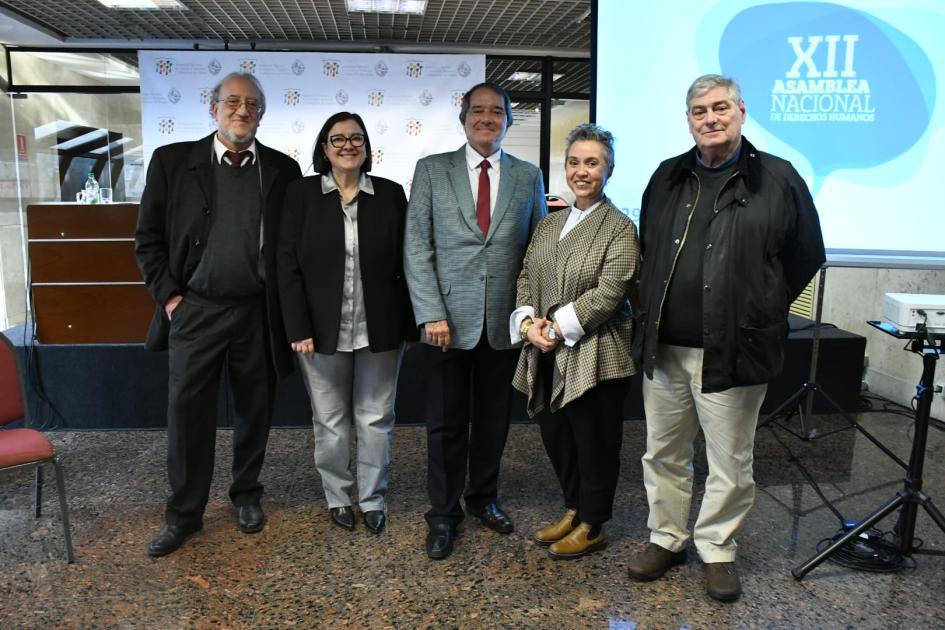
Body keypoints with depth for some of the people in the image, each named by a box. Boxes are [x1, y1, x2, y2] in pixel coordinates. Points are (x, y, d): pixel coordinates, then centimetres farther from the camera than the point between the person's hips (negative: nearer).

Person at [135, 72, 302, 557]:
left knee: (254, 411, 12)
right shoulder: (172, 161, 1)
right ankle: (184, 513, 22)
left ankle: (247, 495, 33)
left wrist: (287, 308, 0)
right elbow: (148, 237, 4)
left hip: (258, 314, 1)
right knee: (187, 412, 4)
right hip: (194, 311, 0)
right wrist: (168, 296, -3)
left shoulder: (283, 170, 3)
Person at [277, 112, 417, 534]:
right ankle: (338, 497, 29)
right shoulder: (301, 194, 0)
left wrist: (410, 325, 0)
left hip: (379, 330, 1)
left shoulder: (390, 194, 3)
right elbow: (288, 267, -3)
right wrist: (299, 328, -10)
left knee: (376, 418, 10)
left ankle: (373, 499, 27)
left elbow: (404, 264, 3)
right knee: (330, 421, 11)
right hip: (322, 330, 0)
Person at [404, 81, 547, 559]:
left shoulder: (529, 177, 8)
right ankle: (443, 515, 23)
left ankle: (483, 498, 34)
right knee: (446, 424, 7)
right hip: (448, 320, -1)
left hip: (505, 322, 2)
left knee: (493, 421, 14)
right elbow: (417, 247, -2)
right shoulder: (431, 170, 3)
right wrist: (431, 314, -10)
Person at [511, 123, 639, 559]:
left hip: (593, 357, -6)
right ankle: (573, 511, 37)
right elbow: (526, 278, 10)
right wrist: (528, 321, -8)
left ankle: (592, 527, 26)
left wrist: (558, 327, -17)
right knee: (556, 438, 15)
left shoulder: (619, 228, -7)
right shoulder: (549, 225, 14)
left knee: (594, 444, 7)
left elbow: (609, 292, -16)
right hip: (548, 357, 6)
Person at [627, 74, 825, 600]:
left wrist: (760, 311, 6)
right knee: (664, 454, 14)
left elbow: (807, 257, 5)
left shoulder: (778, 179, -3)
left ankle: (718, 551, 27)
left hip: (733, 350, -4)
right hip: (664, 347, 4)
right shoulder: (668, 177, 10)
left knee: (730, 464, 8)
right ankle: (667, 539, 32)